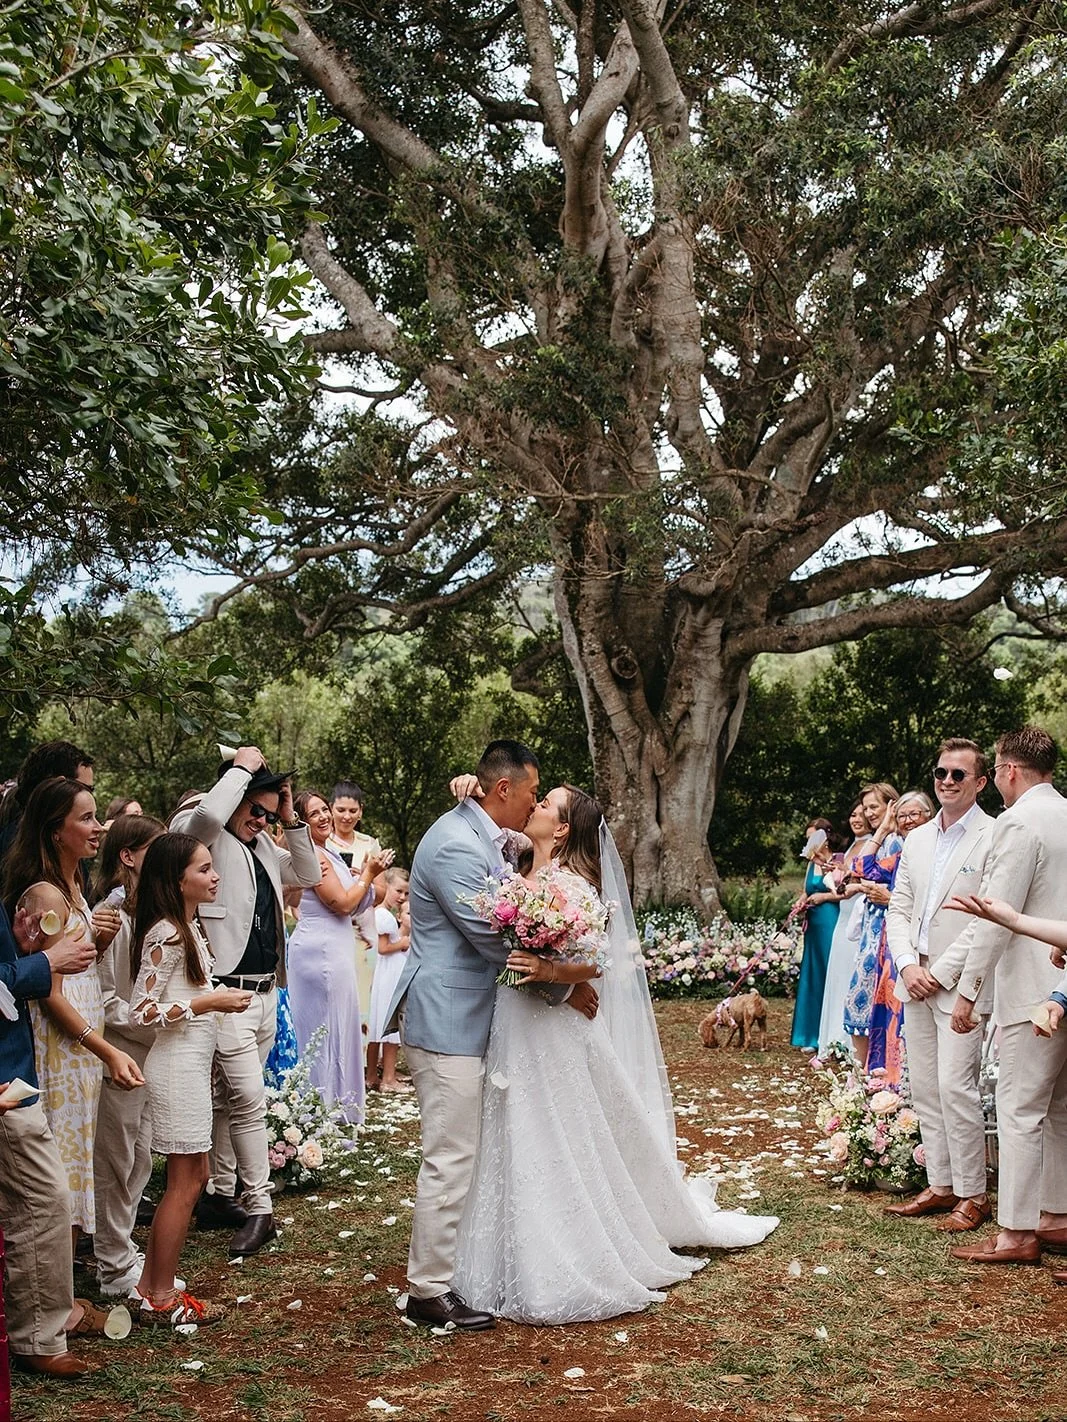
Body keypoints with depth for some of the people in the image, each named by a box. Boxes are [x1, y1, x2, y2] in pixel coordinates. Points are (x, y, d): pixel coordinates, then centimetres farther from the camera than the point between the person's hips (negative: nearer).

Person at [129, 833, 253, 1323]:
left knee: (194, 1176, 14)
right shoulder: (165, 935, -18)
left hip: (194, 1064, 10)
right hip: (176, 1066, -10)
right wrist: (210, 1002, -20)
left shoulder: (188, 927, 12)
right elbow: (141, 1011, -20)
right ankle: (161, 1299, 9)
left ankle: (151, 1284, 23)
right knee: (185, 1183, -2)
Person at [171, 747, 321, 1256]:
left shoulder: (263, 845, 15)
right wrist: (243, 768, -17)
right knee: (248, 1098, -11)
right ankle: (259, 1208, -4)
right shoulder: (201, 834, -8)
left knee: (229, 1100, 15)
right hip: (227, 990, -8)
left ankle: (220, 1196, 23)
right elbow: (207, 816, -31)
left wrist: (292, 822, 8)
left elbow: (309, 875, 21)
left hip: (266, 993, 8)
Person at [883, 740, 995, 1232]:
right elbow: (898, 907, 14)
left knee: (955, 1086, -10)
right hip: (916, 982, 7)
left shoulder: (994, 838, -9)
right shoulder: (917, 839, 13)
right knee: (924, 1088, 10)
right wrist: (908, 964, -2)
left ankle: (973, 1195, 2)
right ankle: (940, 1185, 20)